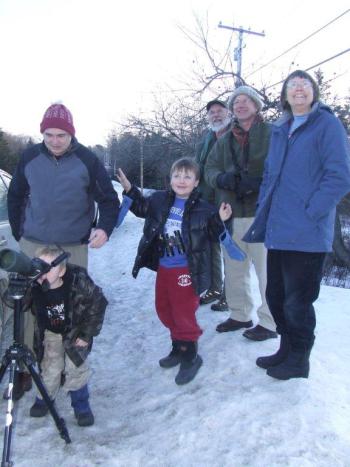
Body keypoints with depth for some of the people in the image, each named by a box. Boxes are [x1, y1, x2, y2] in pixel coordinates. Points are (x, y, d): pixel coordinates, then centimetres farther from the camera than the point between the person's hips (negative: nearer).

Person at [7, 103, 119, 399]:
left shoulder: (87, 160, -5)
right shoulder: (30, 158, 2)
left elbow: (109, 199, -1)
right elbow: (16, 197, 14)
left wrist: (104, 228, -17)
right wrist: (19, 232, 11)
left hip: (74, 248, -1)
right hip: (33, 246, 2)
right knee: (28, 306, 1)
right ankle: (23, 370, 16)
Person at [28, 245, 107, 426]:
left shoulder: (78, 281, -33)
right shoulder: (33, 286, -26)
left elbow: (98, 303, -20)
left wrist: (87, 334, -15)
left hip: (76, 331, -2)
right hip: (50, 333, 2)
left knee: (76, 367, -5)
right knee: (50, 368, 2)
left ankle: (81, 405, 18)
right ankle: (44, 399, 32)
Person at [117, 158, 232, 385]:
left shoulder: (203, 209, -10)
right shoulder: (160, 200, 1)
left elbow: (213, 235, -5)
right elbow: (142, 208, 17)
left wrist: (220, 220, -22)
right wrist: (130, 190, 5)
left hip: (186, 270, -6)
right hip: (163, 267, 6)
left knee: (184, 312, -1)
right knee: (164, 309, 18)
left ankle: (190, 355, 20)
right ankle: (178, 348, 38)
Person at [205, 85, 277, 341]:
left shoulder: (273, 134, -2)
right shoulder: (224, 140, 16)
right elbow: (210, 169, 10)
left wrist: (258, 182, -24)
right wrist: (222, 178, -12)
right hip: (232, 213, 6)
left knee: (267, 270, -1)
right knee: (234, 269, 14)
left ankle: (269, 322, 12)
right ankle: (240, 315, 29)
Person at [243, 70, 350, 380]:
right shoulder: (280, 131, 17)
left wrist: (307, 214, -17)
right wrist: (264, 213, 11)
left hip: (306, 234, -7)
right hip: (278, 231, 7)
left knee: (298, 301, 4)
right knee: (275, 296, 15)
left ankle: (298, 361, 24)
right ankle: (287, 350, 34)